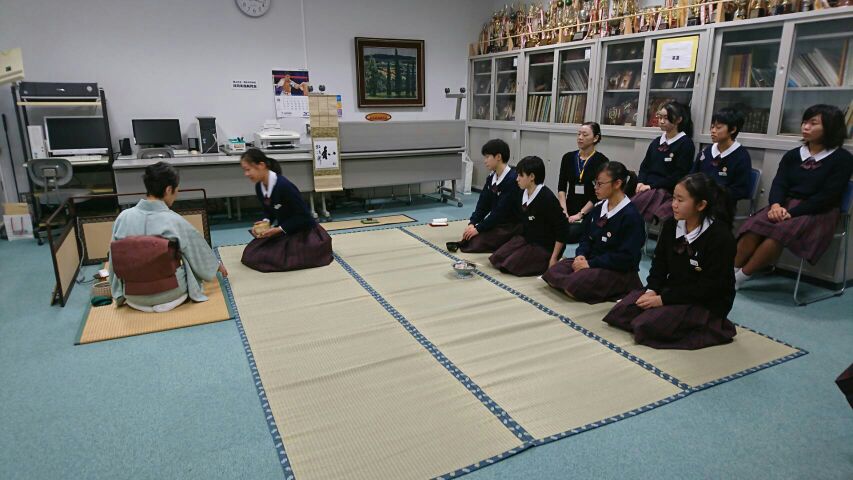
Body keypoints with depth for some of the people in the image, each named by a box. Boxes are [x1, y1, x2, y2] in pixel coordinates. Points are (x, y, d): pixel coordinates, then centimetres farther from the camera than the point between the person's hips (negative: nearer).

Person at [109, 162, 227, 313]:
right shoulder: (174, 221, -18)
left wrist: (119, 293, 19)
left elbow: (114, 262, 3)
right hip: (170, 293, -5)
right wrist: (218, 265, 19)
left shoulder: (123, 217, -7)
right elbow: (200, 251, -2)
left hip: (133, 296, 5)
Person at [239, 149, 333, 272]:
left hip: (303, 230, -7)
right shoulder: (259, 187, -4)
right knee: (249, 255, -4)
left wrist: (279, 229, -22)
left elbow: (304, 215, -22)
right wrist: (266, 222, -10)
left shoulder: (284, 186, -29)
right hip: (282, 230, 8)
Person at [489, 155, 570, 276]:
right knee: (495, 258, -3)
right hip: (525, 239, 8)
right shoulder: (522, 194, 2)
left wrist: (554, 258, -20)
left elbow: (563, 228, -20)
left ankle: (544, 262, 0)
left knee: (509, 266, -19)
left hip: (544, 247, -8)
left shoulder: (547, 198, -22)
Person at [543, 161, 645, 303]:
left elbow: (626, 258, -19)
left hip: (619, 271, -6)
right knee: (552, 274, -14)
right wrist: (581, 255, -8)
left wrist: (591, 264, -20)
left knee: (573, 286, -27)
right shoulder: (598, 209, 7)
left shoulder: (631, 216, -15)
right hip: (592, 260, 6)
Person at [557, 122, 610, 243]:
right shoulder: (568, 157, 7)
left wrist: (580, 214, -14)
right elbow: (561, 187, 4)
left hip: (590, 212, -3)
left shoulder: (601, 161, -5)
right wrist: (564, 210, -8)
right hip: (570, 208, 4)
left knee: (570, 234, -24)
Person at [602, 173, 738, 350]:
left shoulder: (721, 237, -20)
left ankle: (706, 326, -4)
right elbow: (659, 262, 7)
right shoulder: (671, 225, 1)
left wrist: (663, 300, -22)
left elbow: (708, 287, -20)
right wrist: (651, 290, -12)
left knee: (646, 326, -25)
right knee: (621, 311, -11)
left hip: (706, 303, -6)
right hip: (673, 290, 7)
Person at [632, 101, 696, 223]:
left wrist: (651, 186, -14)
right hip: (647, 189, 6)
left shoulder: (686, 144, 0)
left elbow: (679, 175, -8)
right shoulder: (656, 142, 20)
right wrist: (641, 182, -3)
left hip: (667, 191, -5)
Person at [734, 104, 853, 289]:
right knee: (754, 226, -29)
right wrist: (776, 205, -20)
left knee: (780, 232, -35)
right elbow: (779, 184, 2)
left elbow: (827, 196, -9)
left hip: (818, 213, -4)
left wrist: (792, 212, -20)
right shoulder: (792, 155, 16)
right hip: (786, 205, 4)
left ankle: (740, 278, -32)